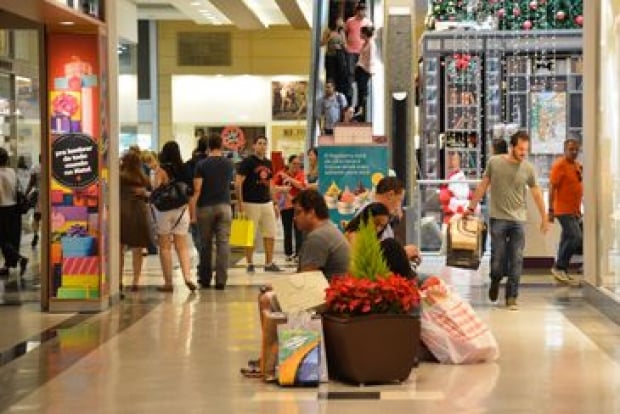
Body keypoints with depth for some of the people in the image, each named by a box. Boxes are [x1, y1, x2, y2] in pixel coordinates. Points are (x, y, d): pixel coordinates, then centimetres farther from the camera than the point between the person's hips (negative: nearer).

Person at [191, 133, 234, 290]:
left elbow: (197, 190, -11)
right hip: (224, 206, 1)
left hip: (206, 207, -1)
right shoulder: (229, 163, 5)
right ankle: (221, 280, -9)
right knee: (223, 243, -2)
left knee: (205, 244, 9)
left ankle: (205, 279, 17)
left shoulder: (201, 164, -6)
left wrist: (192, 212, -9)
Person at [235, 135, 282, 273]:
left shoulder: (268, 163, 13)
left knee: (270, 234, 5)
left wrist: (275, 203, 15)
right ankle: (250, 264, 9)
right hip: (251, 204, -6)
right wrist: (240, 203, -16)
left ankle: (269, 263, 13)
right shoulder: (247, 162, -7)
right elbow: (238, 183, -11)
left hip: (267, 203, 6)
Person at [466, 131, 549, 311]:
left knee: (516, 260, -2)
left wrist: (544, 218, 10)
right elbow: (483, 186, 7)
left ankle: (511, 297, 7)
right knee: (498, 257, 1)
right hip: (498, 218, -1)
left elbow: (536, 193, 8)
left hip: (518, 219, 1)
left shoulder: (528, 168, 0)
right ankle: (495, 282, 32)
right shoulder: (494, 162, -3)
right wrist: (471, 207, 8)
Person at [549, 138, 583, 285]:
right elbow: (552, 188, -15)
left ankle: (562, 272, 17)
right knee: (576, 238, -15)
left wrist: (579, 209, 19)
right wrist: (551, 210, -19)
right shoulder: (559, 165, -12)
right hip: (564, 211, -8)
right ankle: (558, 267, -5)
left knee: (567, 240, 11)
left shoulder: (577, 165, 13)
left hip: (574, 211, 8)